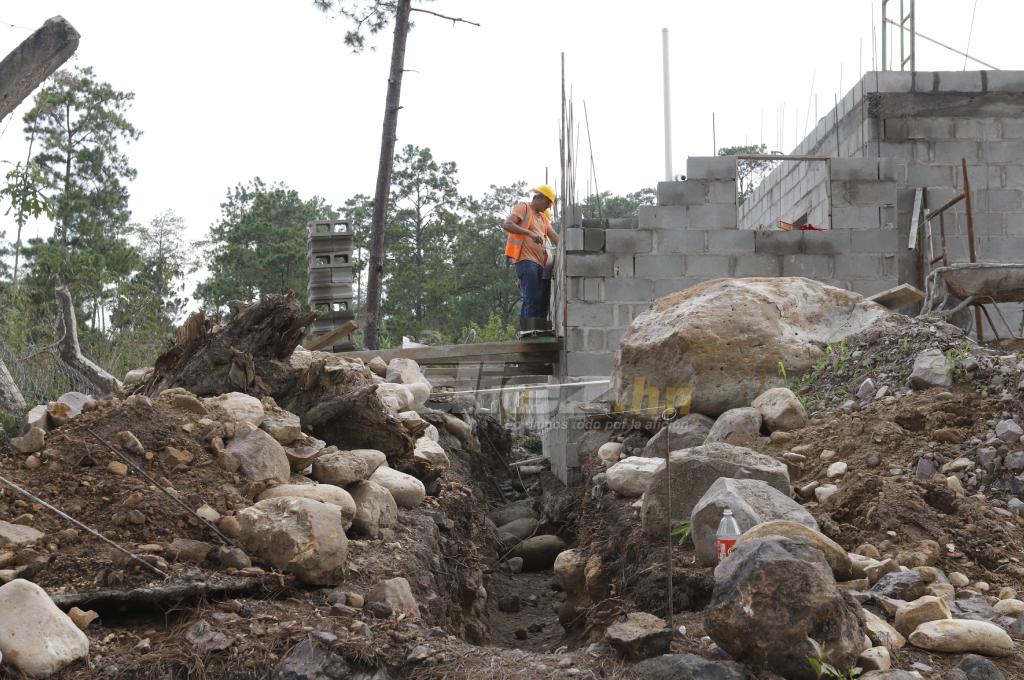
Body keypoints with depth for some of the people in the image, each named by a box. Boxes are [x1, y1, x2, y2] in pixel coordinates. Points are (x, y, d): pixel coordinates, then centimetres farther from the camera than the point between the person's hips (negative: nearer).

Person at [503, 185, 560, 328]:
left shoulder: (543, 218, 27)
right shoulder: (523, 208, 4)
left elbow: (555, 237, 17)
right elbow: (507, 224, -13)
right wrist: (530, 233, -23)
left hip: (539, 262, 9)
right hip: (525, 259, -8)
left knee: (543, 301, 3)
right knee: (533, 300, -18)